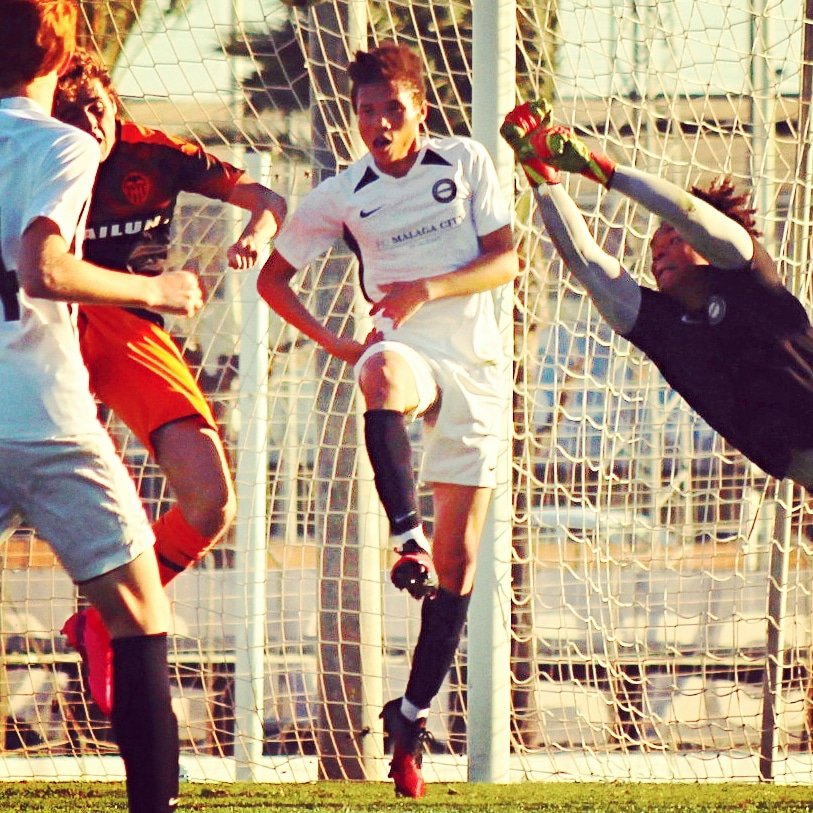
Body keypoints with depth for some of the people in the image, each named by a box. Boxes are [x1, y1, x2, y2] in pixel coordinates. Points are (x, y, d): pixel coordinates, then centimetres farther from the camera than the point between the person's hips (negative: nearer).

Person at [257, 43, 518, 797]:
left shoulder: (466, 163, 3)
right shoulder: (342, 195, 3)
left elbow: (506, 261, 0)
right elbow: (272, 278, 13)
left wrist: (429, 288, -16)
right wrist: (334, 344, 0)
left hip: (476, 370, 1)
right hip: (408, 354, -1)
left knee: (457, 563, -1)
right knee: (385, 372, -43)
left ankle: (411, 716, 10)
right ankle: (407, 537, -51)